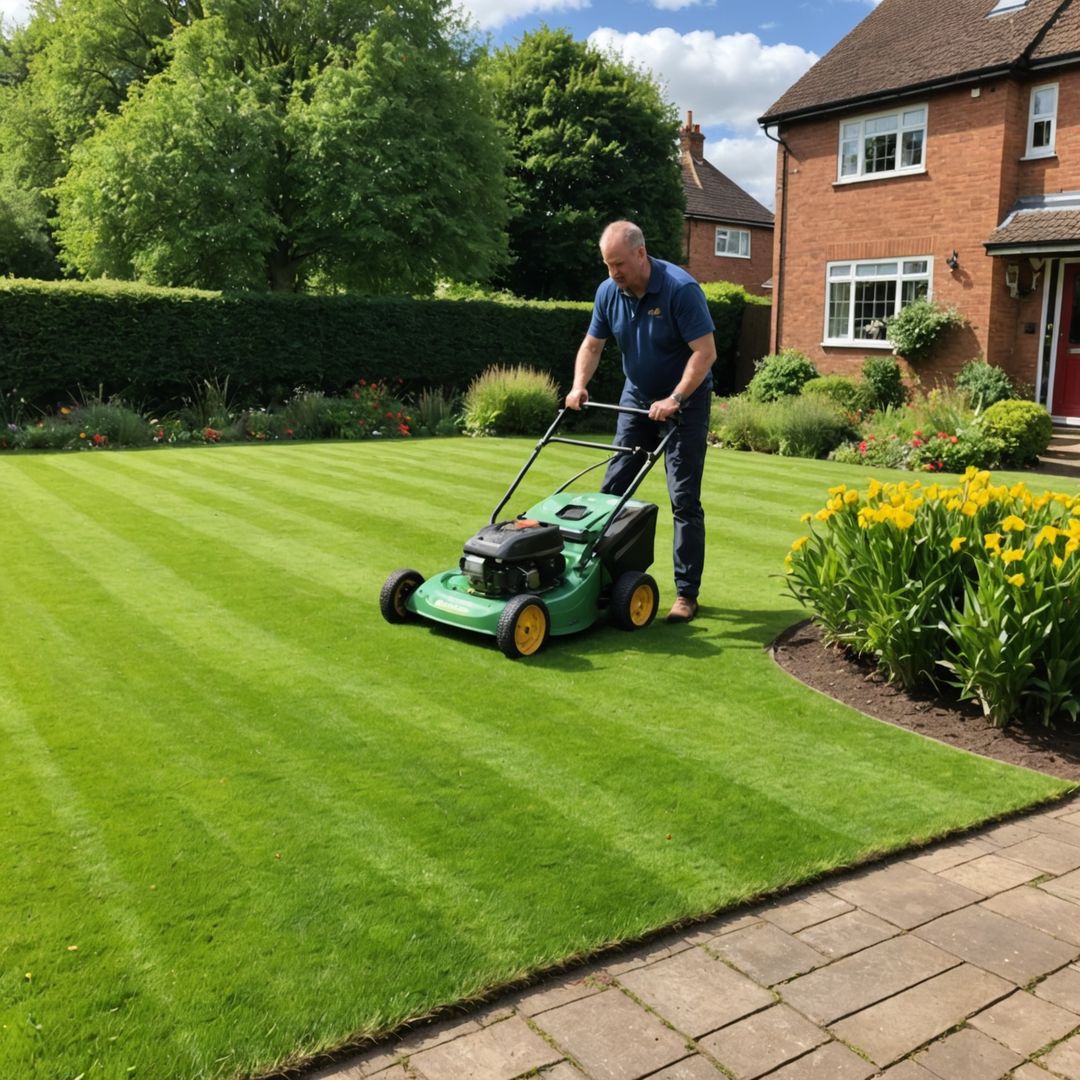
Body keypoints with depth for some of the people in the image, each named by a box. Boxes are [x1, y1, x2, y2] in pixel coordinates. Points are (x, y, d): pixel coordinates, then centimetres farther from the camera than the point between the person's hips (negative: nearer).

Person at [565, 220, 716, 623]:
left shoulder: (681, 288, -23)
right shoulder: (608, 291, -5)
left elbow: (705, 351, -24)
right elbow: (592, 344, 6)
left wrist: (674, 400, -30)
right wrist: (579, 386, -10)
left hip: (685, 401, -6)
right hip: (637, 399, 6)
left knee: (684, 499, -7)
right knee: (612, 488, 4)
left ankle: (687, 594, 0)